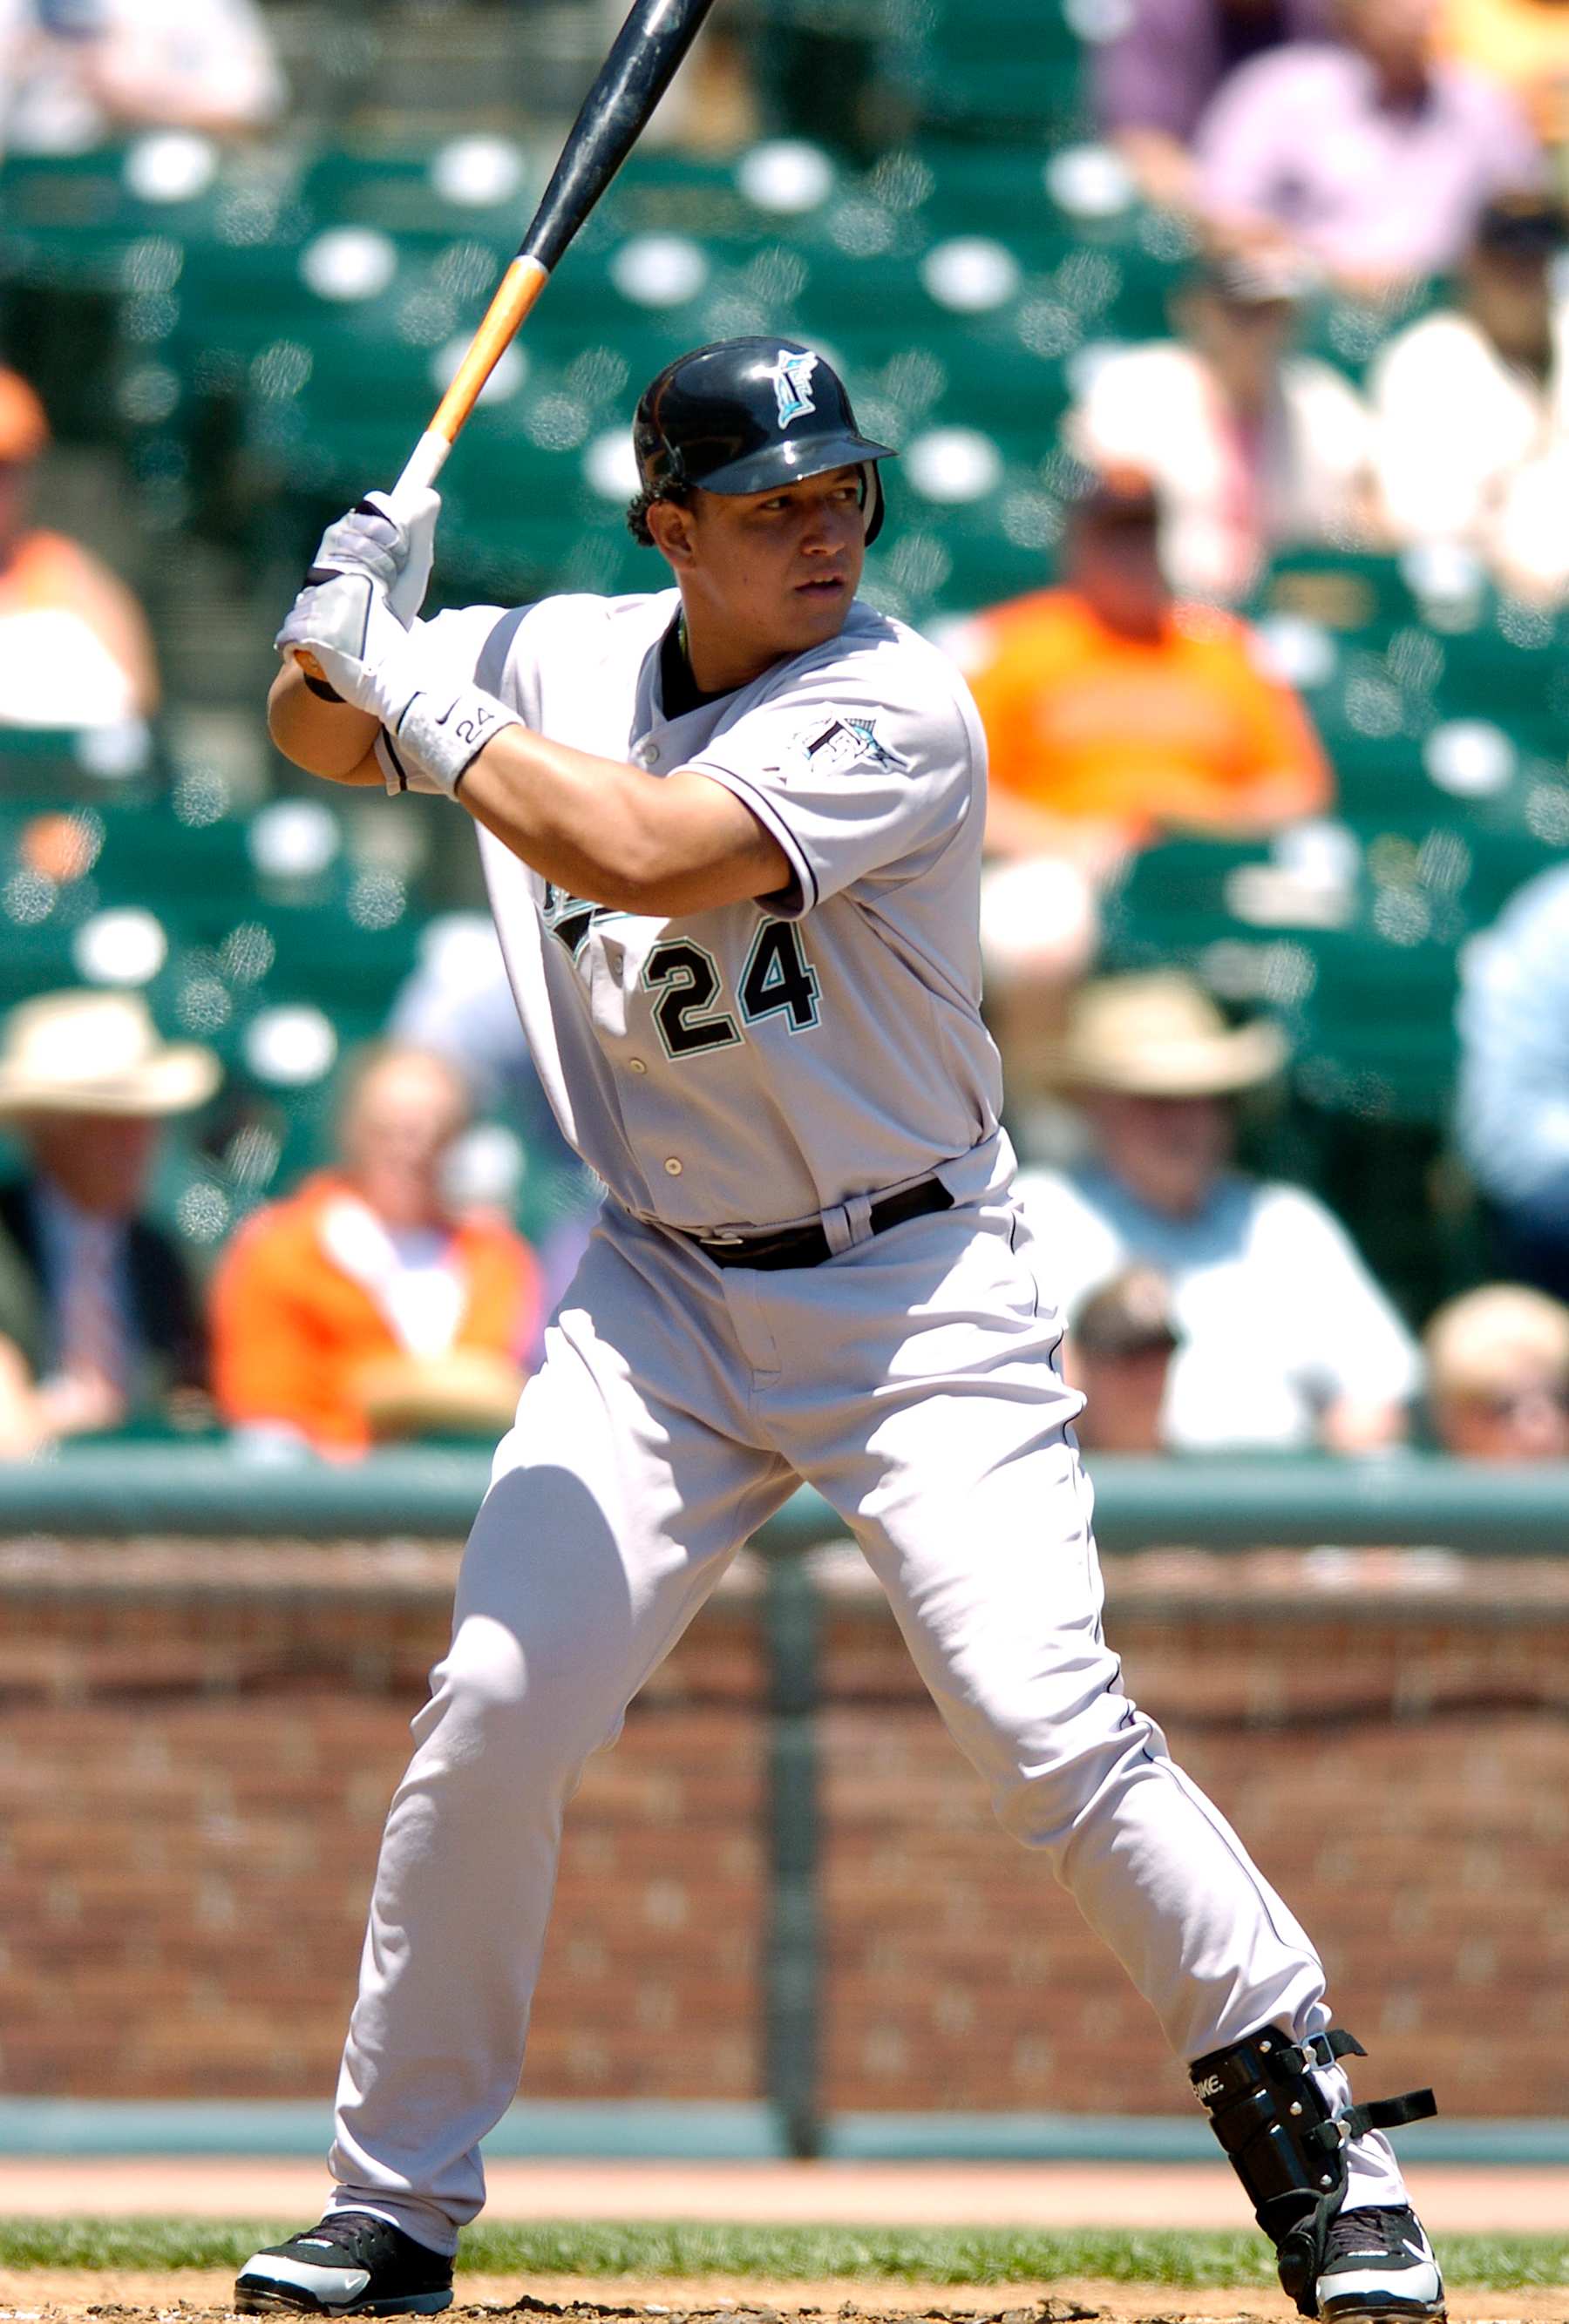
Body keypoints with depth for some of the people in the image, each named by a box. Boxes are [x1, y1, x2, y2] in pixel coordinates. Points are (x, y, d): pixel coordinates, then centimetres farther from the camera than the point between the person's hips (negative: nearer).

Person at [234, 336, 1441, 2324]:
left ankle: (1316, 2144, -3)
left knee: (1049, 1728, -17)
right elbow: (322, 739, 17)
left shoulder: (896, 712, -18)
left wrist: (419, 689, -21)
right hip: (662, 1296, 4)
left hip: (909, 1288, -4)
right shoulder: (558, 662, 2)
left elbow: (644, 852, -31)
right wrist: (343, 632, -6)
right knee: (497, 1710, -7)